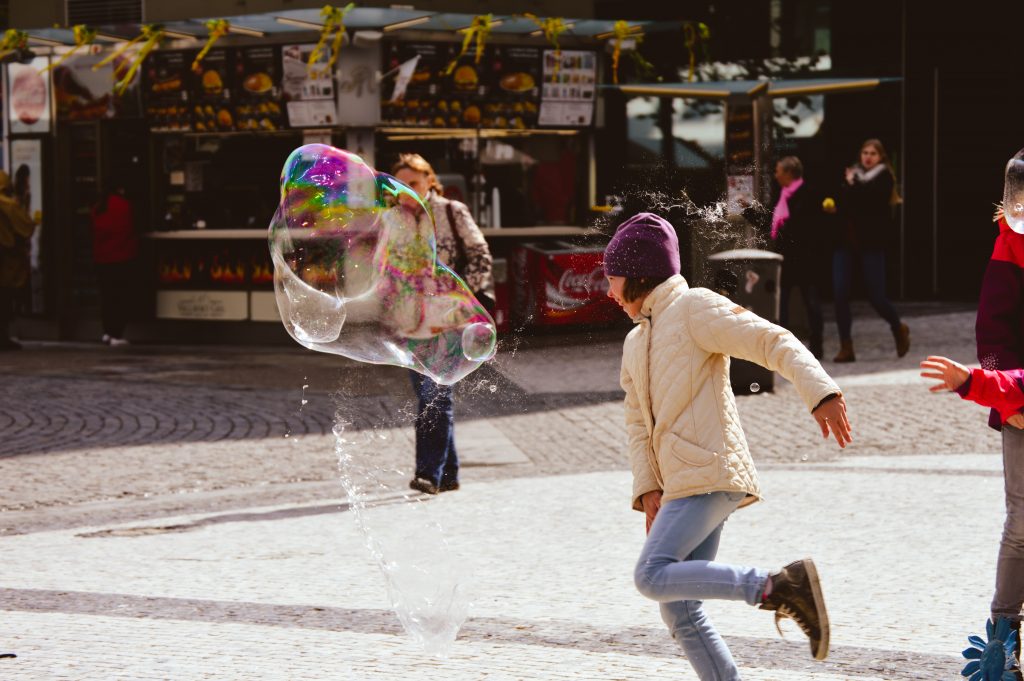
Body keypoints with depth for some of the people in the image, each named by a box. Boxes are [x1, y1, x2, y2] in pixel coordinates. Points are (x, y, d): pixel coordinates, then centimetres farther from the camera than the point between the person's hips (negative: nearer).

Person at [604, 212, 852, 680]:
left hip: (710, 471, -9)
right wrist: (647, 488, 5)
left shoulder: (694, 308, -2)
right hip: (683, 483, 9)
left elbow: (774, 342, -13)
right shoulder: (635, 343, 23)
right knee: (679, 611, 4)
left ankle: (781, 587, -24)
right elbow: (638, 424, 21)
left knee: (654, 575, -23)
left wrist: (820, 393, -28)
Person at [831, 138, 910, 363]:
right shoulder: (853, 174, 15)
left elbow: (868, 195, -16)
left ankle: (899, 329, 25)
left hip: (871, 243, -4)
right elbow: (839, 199, 7)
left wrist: (852, 185, -2)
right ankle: (846, 347, -1)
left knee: (876, 295, -4)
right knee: (840, 294, -7)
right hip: (846, 241, 4)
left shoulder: (884, 177, 1)